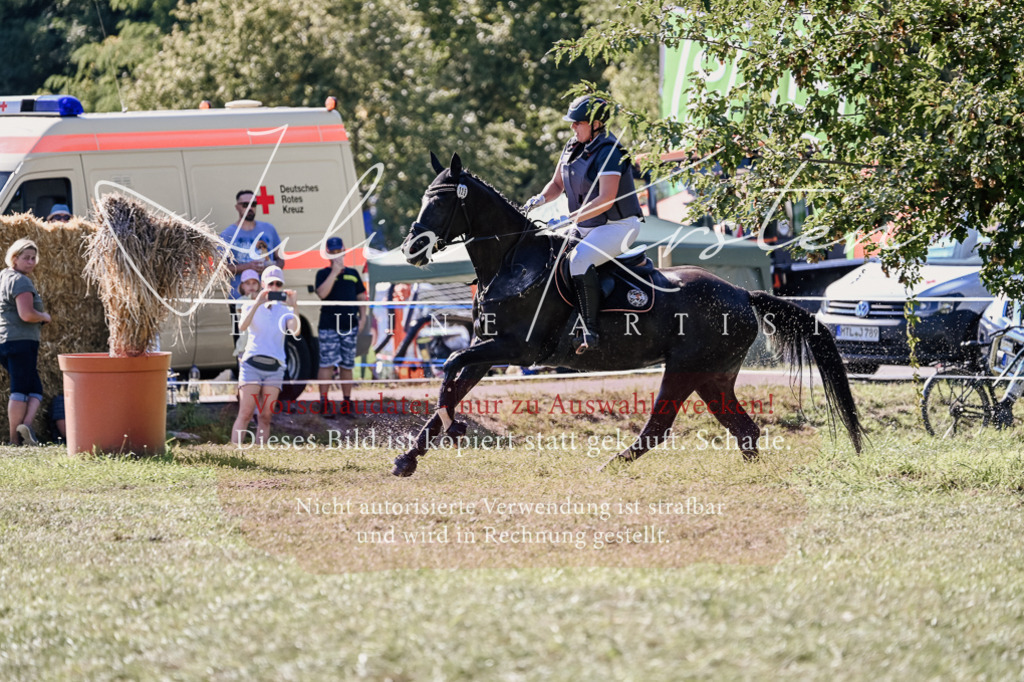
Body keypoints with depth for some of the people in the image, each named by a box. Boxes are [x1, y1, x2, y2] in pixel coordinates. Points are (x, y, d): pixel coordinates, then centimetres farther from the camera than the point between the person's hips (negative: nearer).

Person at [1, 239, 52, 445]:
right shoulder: (20, 281, -13)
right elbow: (27, 314, -22)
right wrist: (44, 317, -4)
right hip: (21, 341, -9)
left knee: (35, 390, 11)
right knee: (20, 390, -7)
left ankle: (25, 425, -6)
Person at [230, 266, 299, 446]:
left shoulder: (284, 310, 11)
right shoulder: (250, 306, 9)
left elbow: (295, 331, -8)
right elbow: (242, 327, -13)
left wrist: (293, 307, -17)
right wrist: (257, 303, -21)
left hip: (275, 366, 2)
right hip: (252, 364, -2)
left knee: (265, 417, -1)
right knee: (245, 413, -13)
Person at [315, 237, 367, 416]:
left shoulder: (353, 274, 15)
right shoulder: (323, 274, 4)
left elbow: (361, 297, 20)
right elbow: (322, 293, -15)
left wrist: (362, 317, 7)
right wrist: (334, 272, -15)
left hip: (350, 326, 4)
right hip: (329, 326, -4)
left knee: (347, 366, 8)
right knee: (327, 364, -8)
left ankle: (347, 404, 14)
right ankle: (324, 404, -6)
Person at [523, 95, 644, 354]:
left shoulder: (608, 152, -20)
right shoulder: (573, 147, 6)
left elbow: (606, 200, -27)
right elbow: (557, 185, 15)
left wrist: (570, 219, -32)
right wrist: (540, 200, -7)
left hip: (618, 226, -10)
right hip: (587, 227, 10)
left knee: (579, 258, -33)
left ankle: (590, 332, -33)